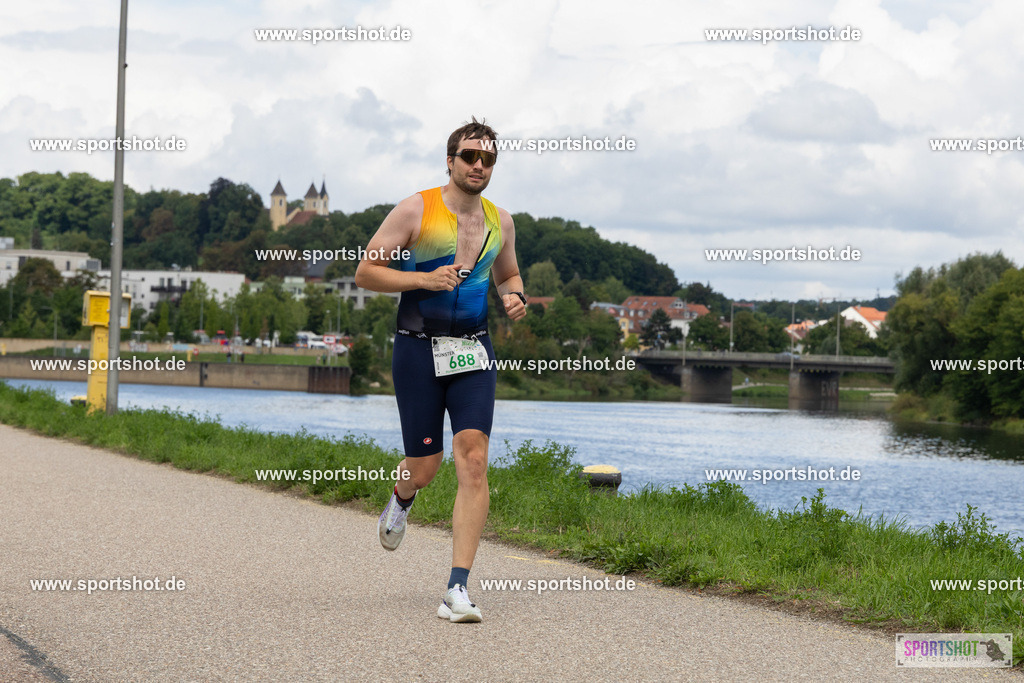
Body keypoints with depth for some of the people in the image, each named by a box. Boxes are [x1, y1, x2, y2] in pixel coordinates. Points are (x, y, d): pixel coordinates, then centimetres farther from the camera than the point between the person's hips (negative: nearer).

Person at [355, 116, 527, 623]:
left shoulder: (500, 221, 8)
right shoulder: (416, 211, -6)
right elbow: (365, 272, -5)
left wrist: (514, 299, 2)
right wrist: (425, 279, -17)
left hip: (473, 352, 3)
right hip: (419, 349, -3)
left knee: (473, 462, -13)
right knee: (424, 468, 3)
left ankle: (457, 590, -14)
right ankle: (401, 499, 44)